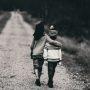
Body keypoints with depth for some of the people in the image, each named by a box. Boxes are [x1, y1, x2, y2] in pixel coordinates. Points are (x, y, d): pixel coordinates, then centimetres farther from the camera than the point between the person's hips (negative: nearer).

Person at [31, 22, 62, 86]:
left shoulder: (35, 36, 1)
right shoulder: (45, 36, -8)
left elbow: (32, 46, 8)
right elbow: (51, 42, -21)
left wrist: (31, 52, 21)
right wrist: (59, 44, -12)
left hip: (35, 54, 1)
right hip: (41, 54, -1)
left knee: (36, 66, 5)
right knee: (40, 67, 13)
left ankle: (37, 77, -19)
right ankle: (38, 80, 18)